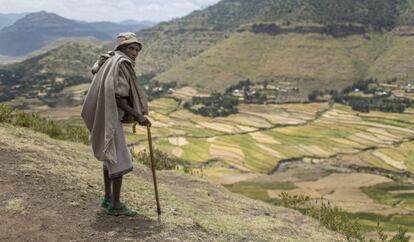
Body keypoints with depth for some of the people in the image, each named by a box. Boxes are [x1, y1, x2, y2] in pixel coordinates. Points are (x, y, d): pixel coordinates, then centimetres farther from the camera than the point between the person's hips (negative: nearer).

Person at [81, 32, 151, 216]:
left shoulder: (108, 61, 15)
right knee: (120, 161, -4)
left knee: (110, 157, 20)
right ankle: (115, 206, 2)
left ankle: (108, 198, 30)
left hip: (103, 117, 10)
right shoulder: (121, 63, -14)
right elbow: (117, 97, -21)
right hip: (109, 118, -10)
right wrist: (138, 116, -21)